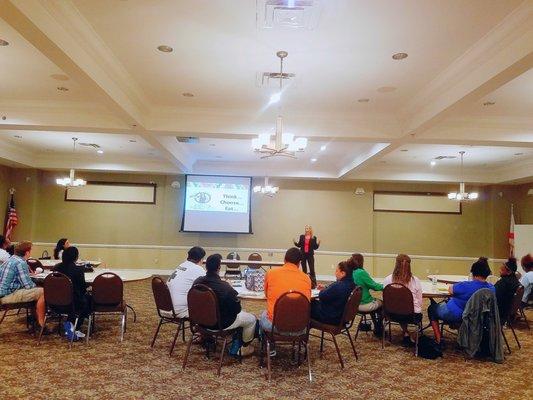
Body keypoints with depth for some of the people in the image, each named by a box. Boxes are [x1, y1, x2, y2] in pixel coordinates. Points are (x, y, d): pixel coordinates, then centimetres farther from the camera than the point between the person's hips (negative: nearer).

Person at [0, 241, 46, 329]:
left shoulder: (11, 259, 12)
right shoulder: (20, 263, -18)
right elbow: (28, 285, -19)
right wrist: (35, 286, 1)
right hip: (8, 295, -11)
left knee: (36, 291, 23)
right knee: (43, 292, -16)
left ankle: (36, 319, 23)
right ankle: (41, 324, -9)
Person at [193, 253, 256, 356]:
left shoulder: (197, 282, -15)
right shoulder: (225, 287, -32)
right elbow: (237, 309, -19)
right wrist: (233, 293, -1)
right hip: (222, 323, -6)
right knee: (252, 319, 17)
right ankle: (244, 347, 35)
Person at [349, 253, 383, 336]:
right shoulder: (361, 273, -22)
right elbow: (374, 286, -14)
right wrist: (383, 286, 3)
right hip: (364, 305, -6)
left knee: (374, 301, 31)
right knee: (381, 303, 22)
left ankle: (377, 328, 40)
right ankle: (378, 330, 30)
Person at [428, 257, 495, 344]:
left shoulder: (466, 286, -31)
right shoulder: (492, 288, -15)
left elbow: (450, 290, -13)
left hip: (454, 315, -6)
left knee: (432, 308, 20)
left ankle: (438, 341, 17)